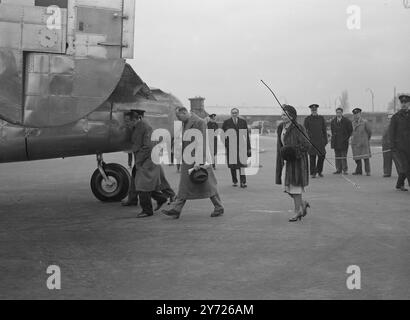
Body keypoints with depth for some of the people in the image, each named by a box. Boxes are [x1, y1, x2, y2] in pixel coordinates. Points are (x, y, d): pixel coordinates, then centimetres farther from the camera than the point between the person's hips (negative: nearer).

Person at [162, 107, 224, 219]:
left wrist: (198, 161, -24)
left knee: (207, 184, 0)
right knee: (184, 186, 7)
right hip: (187, 160, 9)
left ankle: (219, 208, 13)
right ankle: (176, 210, 8)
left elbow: (199, 142, -20)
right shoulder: (186, 123, 13)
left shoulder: (199, 122, -14)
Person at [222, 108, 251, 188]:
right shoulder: (227, 123, 6)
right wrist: (224, 146, -1)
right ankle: (235, 181, 18)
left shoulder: (243, 122, 9)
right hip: (231, 147, 0)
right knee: (232, 165, 6)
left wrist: (248, 147, 6)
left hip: (241, 146, 0)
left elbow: (247, 135, 10)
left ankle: (243, 182, -10)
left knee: (242, 164, -9)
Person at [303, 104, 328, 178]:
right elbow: (305, 131, 3)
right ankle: (313, 173, 5)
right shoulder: (307, 119, 4)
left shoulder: (321, 118, 10)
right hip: (311, 141, -2)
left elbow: (324, 130, 12)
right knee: (312, 157, -3)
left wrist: (326, 140, 8)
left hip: (320, 140, 2)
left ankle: (319, 171, 17)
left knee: (322, 155, -2)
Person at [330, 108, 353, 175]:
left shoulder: (347, 121, 1)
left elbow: (351, 130, 6)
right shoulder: (333, 122, 11)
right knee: (337, 156, 3)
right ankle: (338, 170, 5)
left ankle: (345, 170, -5)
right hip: (336, 141, 4)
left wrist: (347, 138, 1)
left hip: (344, 141, -4)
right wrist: (334, 137, 13)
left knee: (344, 156, -8)